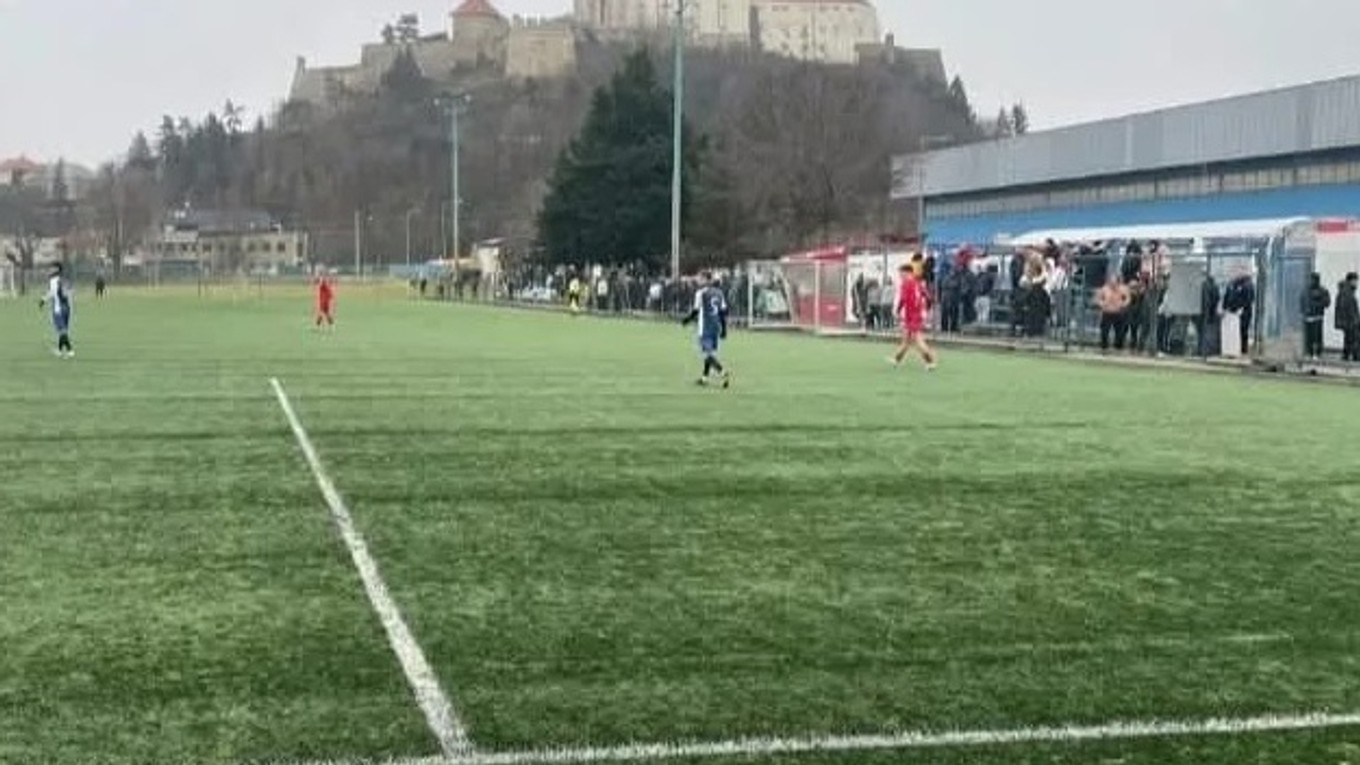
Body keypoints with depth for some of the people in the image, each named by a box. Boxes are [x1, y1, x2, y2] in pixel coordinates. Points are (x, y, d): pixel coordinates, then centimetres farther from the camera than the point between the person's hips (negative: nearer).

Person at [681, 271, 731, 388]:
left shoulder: (701, 293, -8)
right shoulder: (718, 292, 10)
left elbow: (695, 311, -9)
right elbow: (723, 311, 10)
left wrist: (686, 320, 8)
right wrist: (724, 329, 15)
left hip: (705, 328, -7)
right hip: (716, 327, 7)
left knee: (707, 353, -7)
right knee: (711, 352, 16)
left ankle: (723, 373, -24)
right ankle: (705, 377, 23)